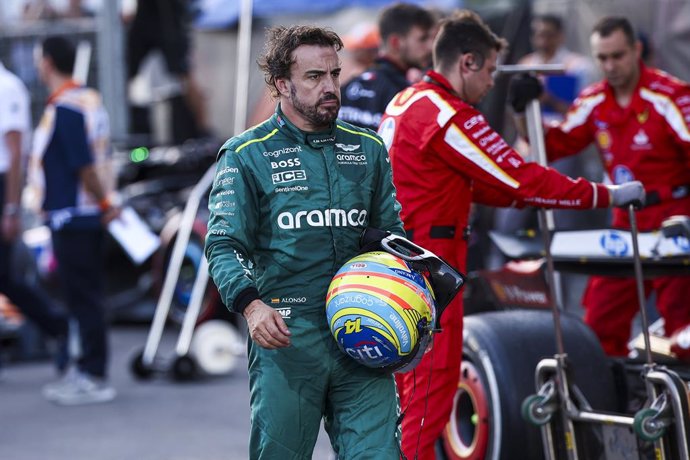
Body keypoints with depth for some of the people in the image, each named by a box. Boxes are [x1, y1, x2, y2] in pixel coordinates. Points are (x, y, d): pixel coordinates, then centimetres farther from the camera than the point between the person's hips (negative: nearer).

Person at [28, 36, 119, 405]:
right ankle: (88, 371, 22)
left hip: (72, 218, -10)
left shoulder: (65, 109, -18)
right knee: (85, 298, 15)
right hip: (85, 217, 10)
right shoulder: (89, 100, 13)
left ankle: (94, 378, -1)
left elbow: (85, 167, -22)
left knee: (83, 298, -5)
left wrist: (105, 203, -13)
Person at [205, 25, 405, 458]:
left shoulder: (368, 149, 13)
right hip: (285, 338, -3)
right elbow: (225, 245, -4)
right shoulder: (247, 155, 1)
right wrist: (251, 304, -22)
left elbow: (392, 233, 21)